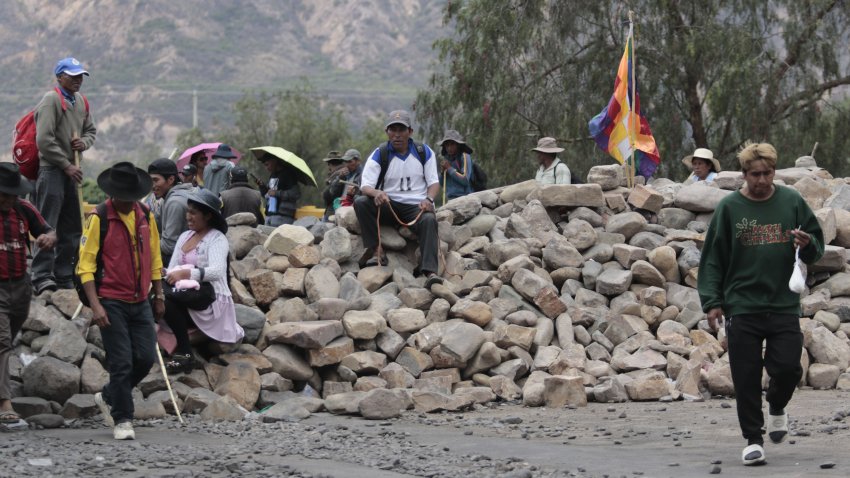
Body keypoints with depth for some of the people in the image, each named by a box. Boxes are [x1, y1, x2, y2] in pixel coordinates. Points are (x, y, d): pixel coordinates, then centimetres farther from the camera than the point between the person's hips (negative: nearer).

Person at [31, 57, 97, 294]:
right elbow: (44, 140, -17)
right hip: (51, 169, -9)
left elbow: (90, 130, 25)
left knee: (71, 227, 12)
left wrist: (84, 142, 1)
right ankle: (42, 277, -13)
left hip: (70, 170, 9)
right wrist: (67, 165, -15)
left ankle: (64, 276, 19)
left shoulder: (80, 101, 14)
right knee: (46, 225, -11)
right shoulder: (51, 100, -11)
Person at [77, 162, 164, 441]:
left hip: (140, 303, 5)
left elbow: (155, 258, 18)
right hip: (112, 303, -5)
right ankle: (122, 421, 5)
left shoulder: (146, 217, 7)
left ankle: (109, 397, 25)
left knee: (145, 358, 2)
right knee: (121, 363, -7)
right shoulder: (99, 219, -9)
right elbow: (86, 266, -10)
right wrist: (95, 306, -17)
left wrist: (159, 296, 16)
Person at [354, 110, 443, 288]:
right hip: (389, 205, 1)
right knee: (360, 202, -26)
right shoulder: (379, 155, 0)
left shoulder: (424, 152, 5)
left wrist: (428, 199, -19)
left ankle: (430, 272, -49)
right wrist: (376, 193, -33)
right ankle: (376, 251, -26)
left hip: (416, 206, -1)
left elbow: (434, 182, 5)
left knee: (429, 220, -35)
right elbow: (365, 185, -8)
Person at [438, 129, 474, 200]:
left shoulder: (465, 157, -6)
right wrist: (442, 172, -3)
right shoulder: (446, 158, 12)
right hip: (450, 199, 7)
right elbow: (442, 184, 17)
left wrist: (449, 168, -11)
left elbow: (465, 180, -15)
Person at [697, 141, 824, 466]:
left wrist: (808, 245, -13)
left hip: (784, 305, 1)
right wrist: (712, 301, -3)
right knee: (747, 378, 0)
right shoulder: (729, 208, 0)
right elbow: (713, 258, 3)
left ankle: (777, 406, 26)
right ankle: (753, 439, 12)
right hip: (742, 308, -1)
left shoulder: (792, 202, 4)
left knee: (788, 367, -6)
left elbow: (817, 247, 11)